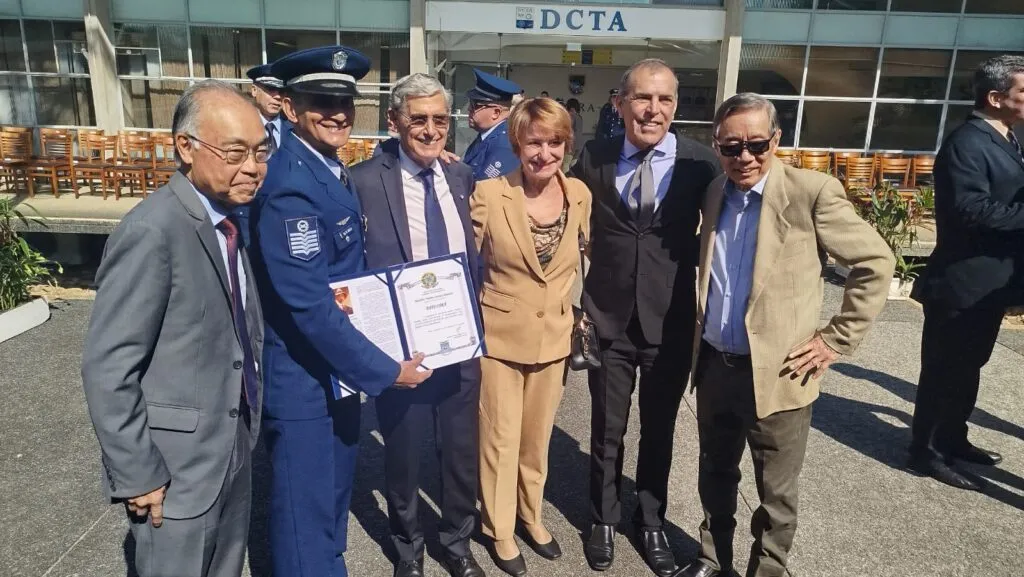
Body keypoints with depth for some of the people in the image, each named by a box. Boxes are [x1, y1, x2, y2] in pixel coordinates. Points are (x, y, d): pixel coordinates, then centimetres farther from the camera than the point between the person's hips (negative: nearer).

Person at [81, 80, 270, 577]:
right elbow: (107, 369, -21)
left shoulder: (233, 218, 4)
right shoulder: (153, 231, -22)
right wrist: (138, 476, -17)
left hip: (232, 449, 8)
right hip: (177, 463, -7)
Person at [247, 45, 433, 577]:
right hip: (303, 378, -9)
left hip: (340, 369, 9)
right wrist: (384, 370, -20)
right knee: (305, 513, 9)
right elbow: (309, 305, -26)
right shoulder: (291, 186, -23)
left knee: (334, 497, 24)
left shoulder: (332, 170, 6)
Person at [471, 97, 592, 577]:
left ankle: (530, 516, 42)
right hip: (499, 335, -3)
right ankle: (499, 529, 32)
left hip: (554, 336, 3)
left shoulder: (580, 194, -5)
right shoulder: (488, 194, -15)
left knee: (538, 436, 19)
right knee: (500, 438, 10)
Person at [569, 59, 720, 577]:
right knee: (606, 429, 14)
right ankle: (605, 519, 38)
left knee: (659, 430, 17)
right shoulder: (594, 157, -3)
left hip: (671, 321, 0)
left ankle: (651, 522, 40)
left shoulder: (700, 161, -7)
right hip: (608, 317, 0)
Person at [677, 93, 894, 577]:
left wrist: (837, 340, -9)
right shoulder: (714, 193, 5)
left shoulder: (812, 192, -13)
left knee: (775, 494, 12)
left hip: (775, 373, -5)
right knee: (715, 476, 21)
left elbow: (876, 262, -8)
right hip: (714, 365, 5)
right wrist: (699, 337, 11)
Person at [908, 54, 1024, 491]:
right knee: (945, 369, 1)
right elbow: (971, 210, -28)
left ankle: (952, 439, 35)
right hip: (963, 281, -10)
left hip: (989, 280, 10)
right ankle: (926, 453, 14)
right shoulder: (968, 144, -17)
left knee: (968, 366, 20)